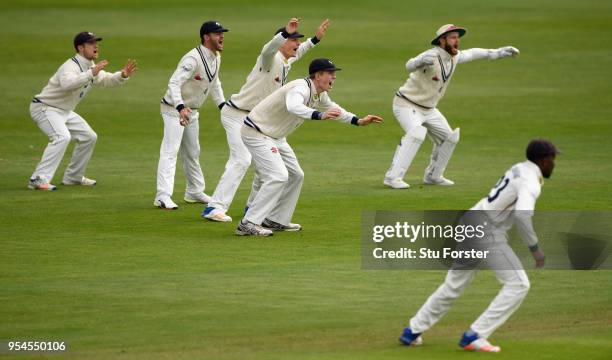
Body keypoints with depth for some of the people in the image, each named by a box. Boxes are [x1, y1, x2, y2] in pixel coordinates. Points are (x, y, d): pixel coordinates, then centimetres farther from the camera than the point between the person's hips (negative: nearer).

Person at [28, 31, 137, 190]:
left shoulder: (92, 68, 5)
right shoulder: (70, 66, -25)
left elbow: (107, 80, 11)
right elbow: (67, 83, -46)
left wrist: (122, 75, -9)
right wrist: (91, 74, -52)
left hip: (64, 111, 10)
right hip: (44, 107, -10)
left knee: (89, 137, 13)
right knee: (62, 137, -30)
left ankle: (73, 177, 24)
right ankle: (38, 180, -33)